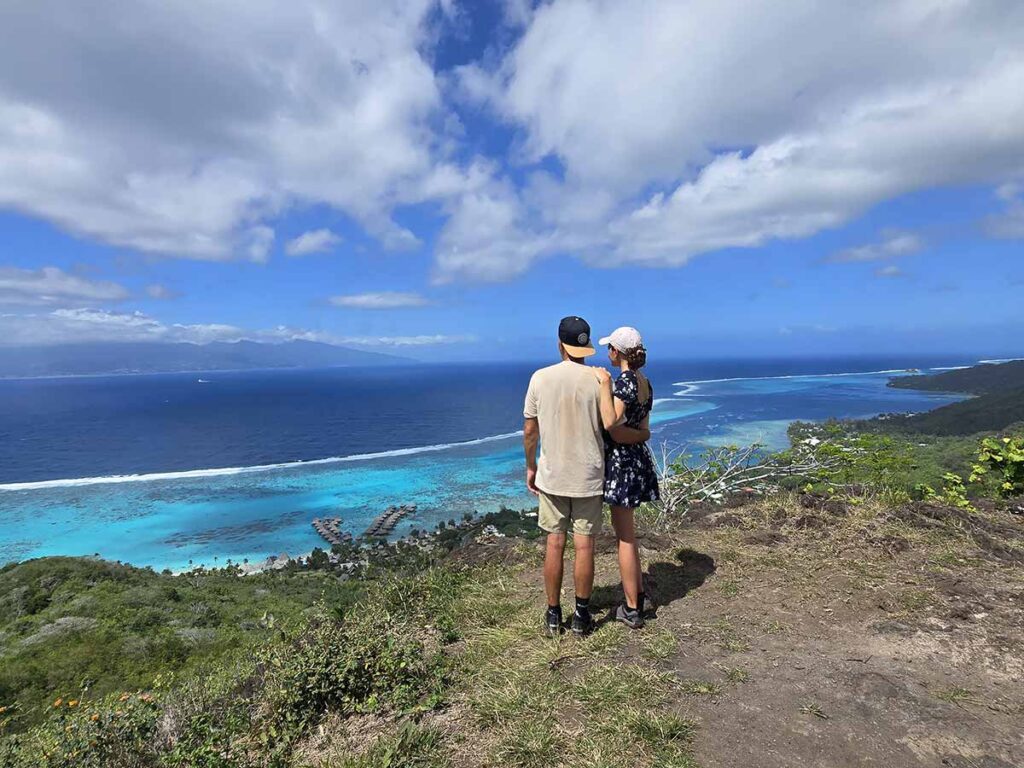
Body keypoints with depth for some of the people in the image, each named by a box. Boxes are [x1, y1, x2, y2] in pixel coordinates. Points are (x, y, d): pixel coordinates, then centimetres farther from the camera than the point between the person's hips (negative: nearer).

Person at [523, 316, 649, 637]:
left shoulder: (540, 378, -6)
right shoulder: (598, 380, -10)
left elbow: (529, 431, -2)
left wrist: (530, 467, 12)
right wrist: (643, 435, 15)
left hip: (551, 476, 1)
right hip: (588, 477, -1)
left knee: (554, 544, 10)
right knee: (584, 545, 9)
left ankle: (553, 615, 22)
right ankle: (581, 616, 22)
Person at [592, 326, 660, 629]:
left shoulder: (624, 381, -19)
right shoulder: (645, 382, 9)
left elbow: (610, 424, -31)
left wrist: (605, 383, -27)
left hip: (621, 462, -9)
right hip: (637, 458, 9)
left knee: (625, 536, 2)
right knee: (627, 532, 22)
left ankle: (632, 610, 14)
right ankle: (638, 593, 36)